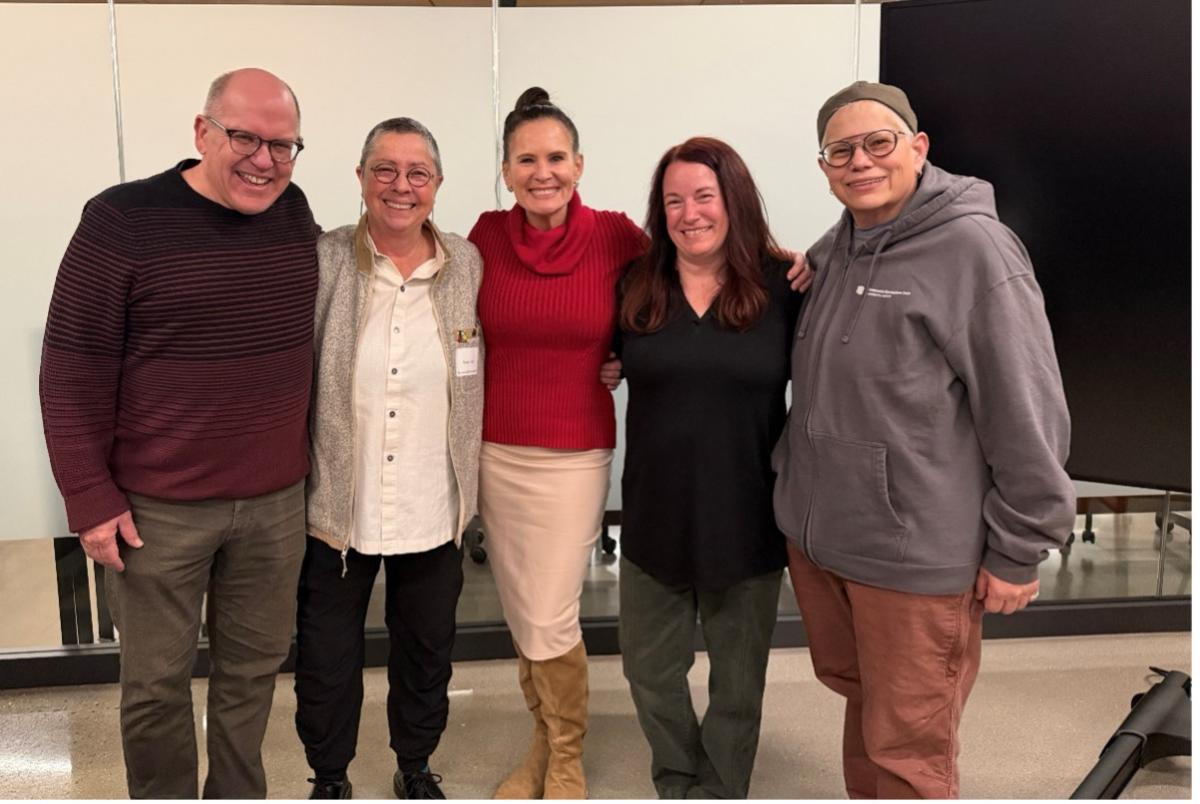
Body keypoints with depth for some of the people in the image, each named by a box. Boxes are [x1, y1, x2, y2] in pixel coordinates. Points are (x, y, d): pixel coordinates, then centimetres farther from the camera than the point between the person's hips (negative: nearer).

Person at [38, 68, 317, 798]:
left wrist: (313, 460, 15)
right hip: (158, 507, -4)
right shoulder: (124, 219, -12)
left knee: (254, 664, 17)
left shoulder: (295, 213, 1)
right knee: (156, 681, 12)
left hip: (277, 499, 4)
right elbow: (73, 369, -10)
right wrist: (91, 497, -10)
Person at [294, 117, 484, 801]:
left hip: (434, 508, 2)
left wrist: (471, 482, 5)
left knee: (428, 649, 20)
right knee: (327, 656, 15)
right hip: (336, 506, -1)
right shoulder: (321, 263, -9)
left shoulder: (469, 265, -3)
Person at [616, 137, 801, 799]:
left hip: (749, 520, -2)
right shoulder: (636, 287, -1)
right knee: (650, 671, 16)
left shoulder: (785, 287, -8)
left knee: (737, 681, 15)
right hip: (654, 516, 3)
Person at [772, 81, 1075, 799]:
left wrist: (1018, 552, -12)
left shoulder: (971, 247, -14)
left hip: (915, 553, -7)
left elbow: (1027, 412, -14)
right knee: (855, 691, 25)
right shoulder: (832, 251, 9)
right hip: (815, 536, 7)